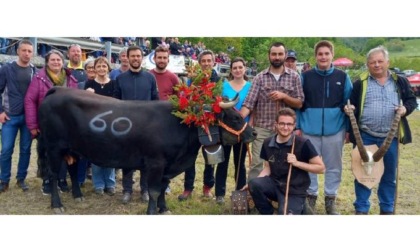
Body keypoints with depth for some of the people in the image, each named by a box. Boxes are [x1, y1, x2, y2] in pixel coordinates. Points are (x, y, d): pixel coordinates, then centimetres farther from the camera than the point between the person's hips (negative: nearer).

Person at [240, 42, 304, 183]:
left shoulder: (294, 77, 3)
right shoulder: (260, 77, 1)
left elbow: (299, 103, 2)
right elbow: (249, 103, -6)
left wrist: (284, 96, -14)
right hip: (261, 128, -1)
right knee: (257, 163, 0)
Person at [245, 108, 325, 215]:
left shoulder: (303, 143, -14)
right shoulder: (268, 143, -1)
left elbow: (321, 168, -8)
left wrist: (297, 163, -19)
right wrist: (253, 184, -6)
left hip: (294, 191, -4)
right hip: (274, 185, 4)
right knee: (254, 184, -26)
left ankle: (298, 208, 9)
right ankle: (267, 213, -1)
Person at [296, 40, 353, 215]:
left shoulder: (342, 77, 5)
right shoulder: (306, 76, 4)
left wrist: (349, 129, 2)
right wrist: (297, 126, 0)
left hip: (335, 130, 0)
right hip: (310, 130, 0)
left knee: (334, 166, 8)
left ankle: (330, 200, 21)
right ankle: (311, 197, 22)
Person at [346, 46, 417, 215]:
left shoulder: (400, 81, 7)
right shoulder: (360, 83, 4)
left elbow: (411, 100, 13)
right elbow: (353, 106, 10)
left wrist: (406, 108, -8)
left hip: (390, 137, 2)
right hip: (365, 136, -1)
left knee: (389, 175, 11)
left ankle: (387, 209, 26)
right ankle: (361, 208, 17)